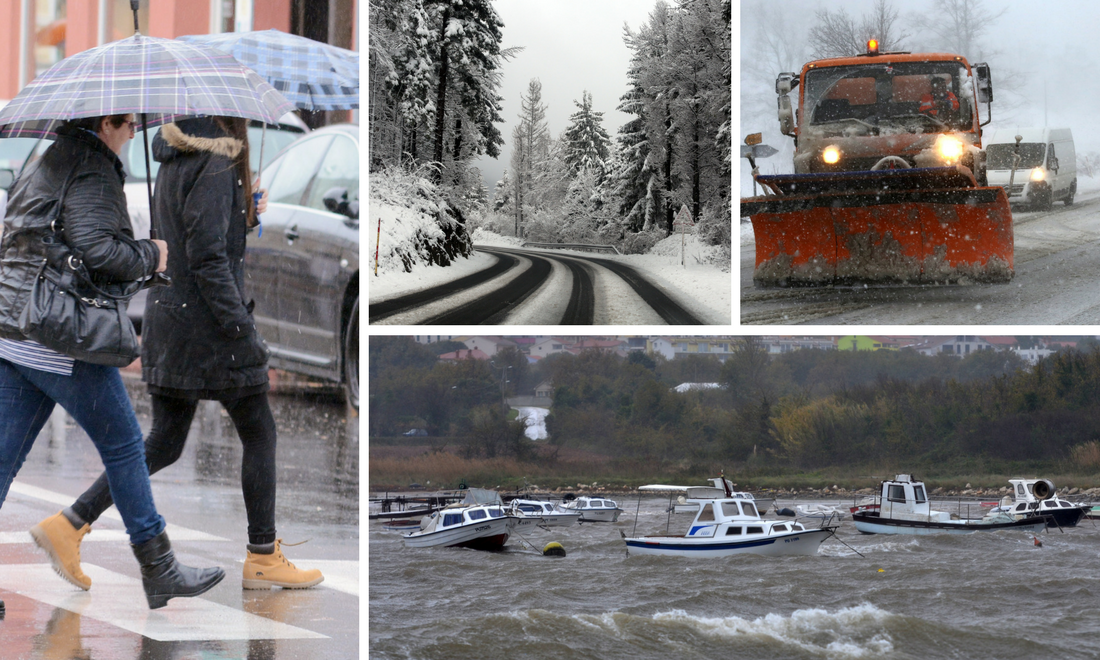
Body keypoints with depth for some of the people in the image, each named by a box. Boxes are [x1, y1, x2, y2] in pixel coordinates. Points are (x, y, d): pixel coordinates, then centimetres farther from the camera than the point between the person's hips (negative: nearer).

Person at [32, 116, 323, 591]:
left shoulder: (175, 159, 11)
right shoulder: (215, 165, -16)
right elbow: (208, 258, -21)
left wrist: (246, 215, 12)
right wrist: (244, 333, -19)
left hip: (168, 320, 8)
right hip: (208, 323, -8)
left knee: (164, 443, 12)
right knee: (259, 434, 6)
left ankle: (71, 523, 5)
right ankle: (263, 559, 13)